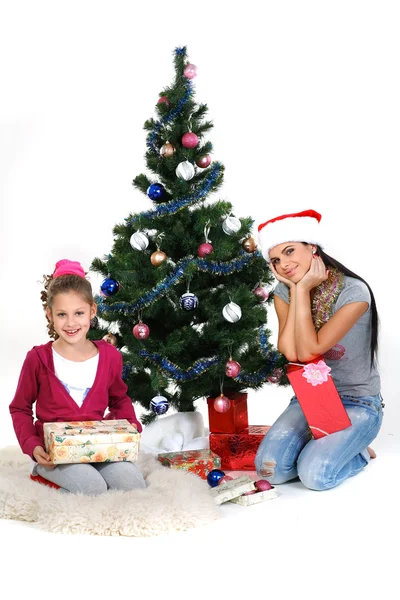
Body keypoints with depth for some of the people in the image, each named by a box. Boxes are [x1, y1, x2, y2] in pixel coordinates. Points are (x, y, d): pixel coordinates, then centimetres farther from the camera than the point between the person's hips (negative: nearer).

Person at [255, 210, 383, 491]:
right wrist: (295, 290, -16)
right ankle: (321, 446, 11)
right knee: (270, 469, -18)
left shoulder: (354, 292, -19)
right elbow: (290, 353, -18)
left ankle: (358, 452, 6)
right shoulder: (284, 293, -3)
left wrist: (303, 290, -20)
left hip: (358, 403, -4)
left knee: (315, 474, -26)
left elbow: (308, 351, -24)